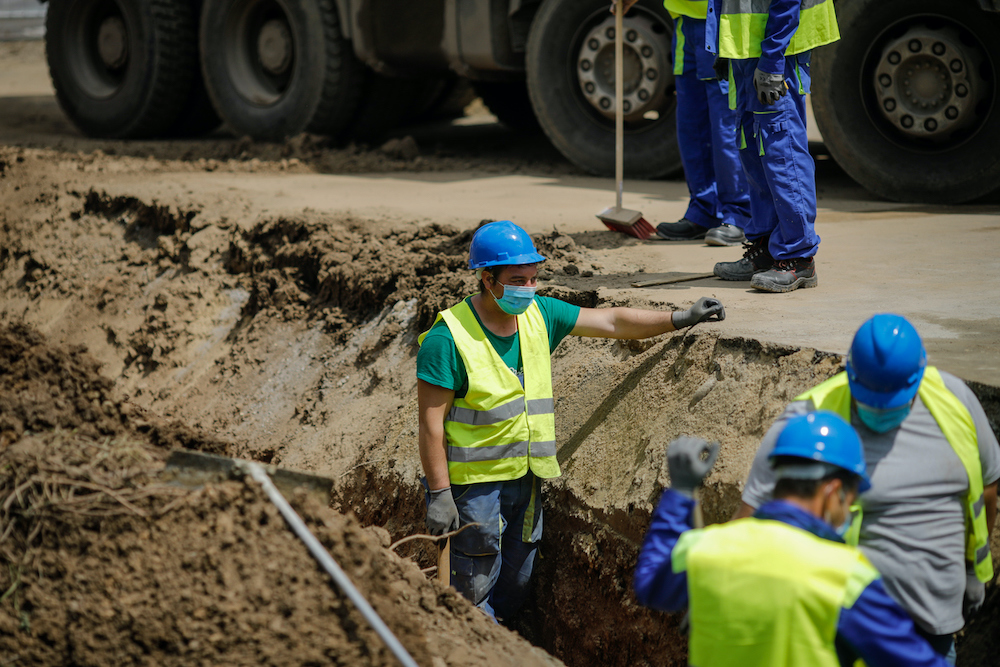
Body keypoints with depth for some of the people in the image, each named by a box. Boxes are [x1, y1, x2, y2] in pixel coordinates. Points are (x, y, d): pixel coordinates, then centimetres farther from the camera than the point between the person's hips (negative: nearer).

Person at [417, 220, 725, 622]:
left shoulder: (539, 315, 1)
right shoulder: (448, 339, -18)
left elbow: (611, 322, 5)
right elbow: (431, 423, -17)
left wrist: (679, 319, -4)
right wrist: (439, 494, -20)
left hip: (524, 478, 7)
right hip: (472, 482, -7)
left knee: (515, 581, 15)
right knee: (474, 591, -1)